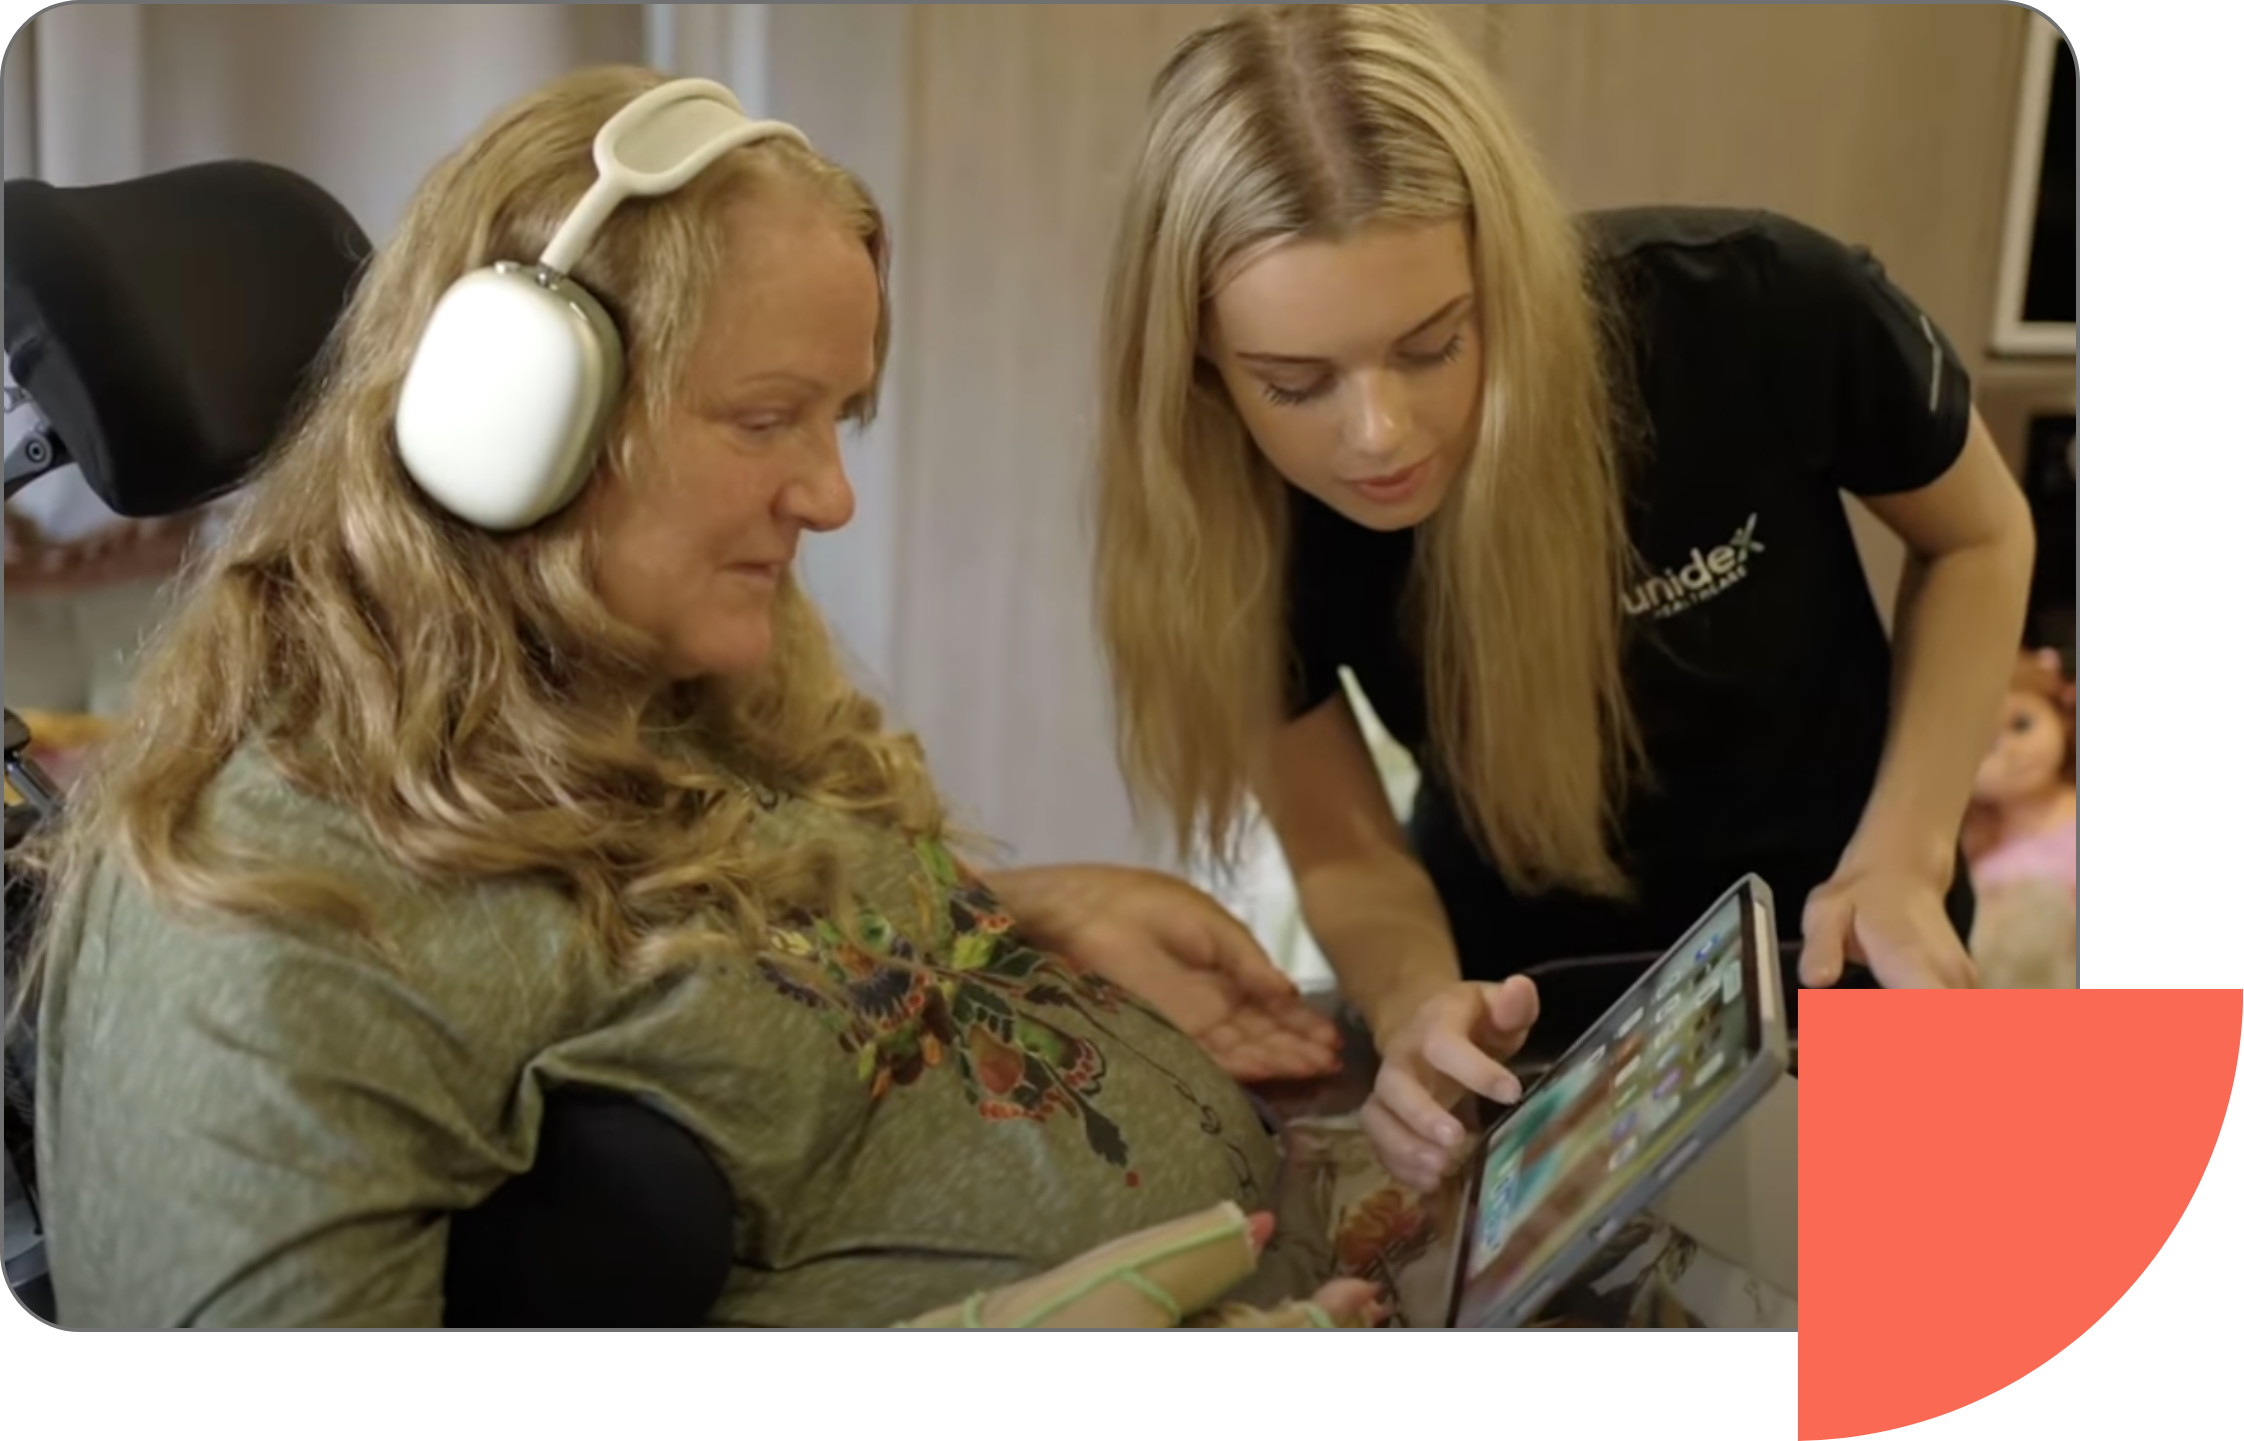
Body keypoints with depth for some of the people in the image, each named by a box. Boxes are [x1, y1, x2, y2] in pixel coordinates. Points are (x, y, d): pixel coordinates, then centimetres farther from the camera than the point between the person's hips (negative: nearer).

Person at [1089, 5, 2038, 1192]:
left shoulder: (1759, 312, -30)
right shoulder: (1238, 515, -25)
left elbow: (1980, 537, -10)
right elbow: (1344, 851, -15)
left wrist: (1902, 860, -21)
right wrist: (1416, 1006, -37)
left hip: (1815, 950, -1)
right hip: (1522, 993, 1)